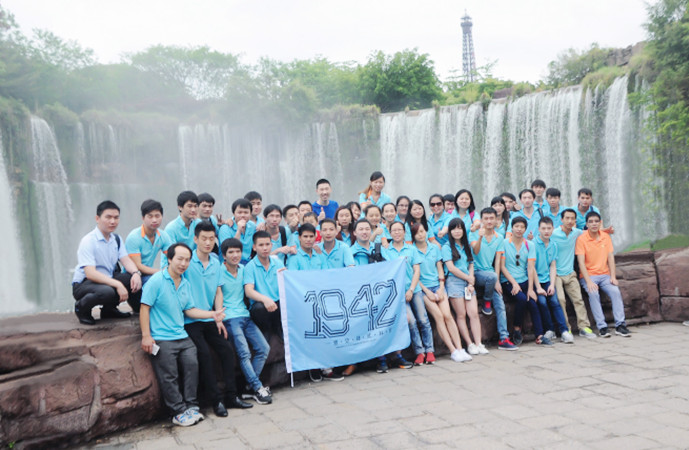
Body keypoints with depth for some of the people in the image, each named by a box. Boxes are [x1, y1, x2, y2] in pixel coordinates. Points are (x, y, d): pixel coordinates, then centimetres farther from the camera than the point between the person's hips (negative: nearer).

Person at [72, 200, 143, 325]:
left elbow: (126, 261, -2)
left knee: (134, 279, -18)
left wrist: (136, 273, -26)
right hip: (83, 284, -7)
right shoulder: (88, 241, -17)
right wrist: (117, 284, -35)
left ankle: (109, 309, 6)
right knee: (107, 292, -38)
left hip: (108, 279, 7)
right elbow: (90, 273, -26)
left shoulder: (116, 239, 7)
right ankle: (81, 308, -5)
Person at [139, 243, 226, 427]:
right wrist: (146, 336, -16)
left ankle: (191, 406, 3)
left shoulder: (186, 284, 15)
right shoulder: (156, 281, -7)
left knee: (192, 364, -8)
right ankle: (179, 412, 2)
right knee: (169, 376, -7)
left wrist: (212, 314, 4)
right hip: (161, 339, -6)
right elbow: (145, 308, -9)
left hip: (182, 336, 6)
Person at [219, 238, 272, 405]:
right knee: (244, 352, -16)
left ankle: (251, 385, 3)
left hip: (245, 316, 6)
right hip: (230, 318, -6)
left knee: (263, 348, -4)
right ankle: (257, 388, -10)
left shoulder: (243, 269, 14)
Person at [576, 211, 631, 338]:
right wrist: (588, 281, -21)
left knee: (615, 291, -23)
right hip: (588, 275, -3)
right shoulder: (581, 239, -6)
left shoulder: (606, 237, 7)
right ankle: (602, 327, -27)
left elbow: (610, 257, 6)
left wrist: (613, 277, -7)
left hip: (605, 275, 3)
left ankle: (620, 325, -20)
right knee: (593, 294, -30)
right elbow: (581, 262, -11)